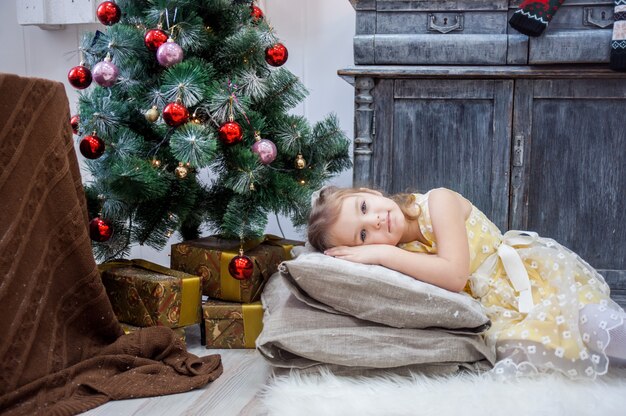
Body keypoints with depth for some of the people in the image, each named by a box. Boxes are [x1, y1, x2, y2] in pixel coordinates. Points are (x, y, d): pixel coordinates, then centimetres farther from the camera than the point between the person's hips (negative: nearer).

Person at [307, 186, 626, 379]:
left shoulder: (438, 201, -17)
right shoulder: (398, 252, -5)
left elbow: (454, 274, -27)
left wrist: (383, 254, -27)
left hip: (540, 271, -4)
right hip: (506, 313, 4)